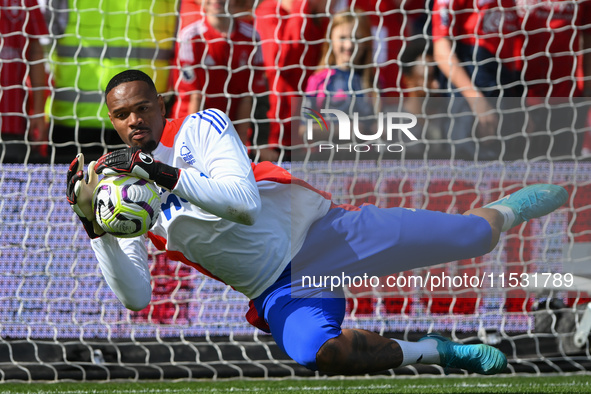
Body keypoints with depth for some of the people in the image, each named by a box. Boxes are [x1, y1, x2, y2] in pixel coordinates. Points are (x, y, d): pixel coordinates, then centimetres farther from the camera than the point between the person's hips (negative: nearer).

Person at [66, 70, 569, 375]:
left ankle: (508, 210, 39)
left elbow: (244, 202, -23)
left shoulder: (200, 127, -8)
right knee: (322, 352, -36)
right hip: (277, 291, 1)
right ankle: (436, 351, -14)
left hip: (316, 229, -1)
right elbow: (135, 297, -3)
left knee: (472, 236, 1)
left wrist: (167, 175, -32)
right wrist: (96, 227, -17)